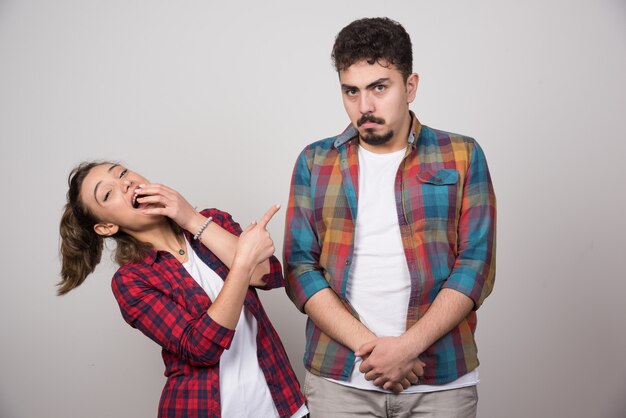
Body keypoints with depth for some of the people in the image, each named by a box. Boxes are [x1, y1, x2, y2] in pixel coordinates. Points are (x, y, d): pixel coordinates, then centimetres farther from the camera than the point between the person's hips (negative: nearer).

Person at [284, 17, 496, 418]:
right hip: (339, 379, 1)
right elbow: (300, 266, -1)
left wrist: (408, 346, -15)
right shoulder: (315, 162, 4)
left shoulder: (462, 156, 1)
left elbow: (476, 264, -5)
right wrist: (367, 345, -12)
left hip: (442, 381, 0)